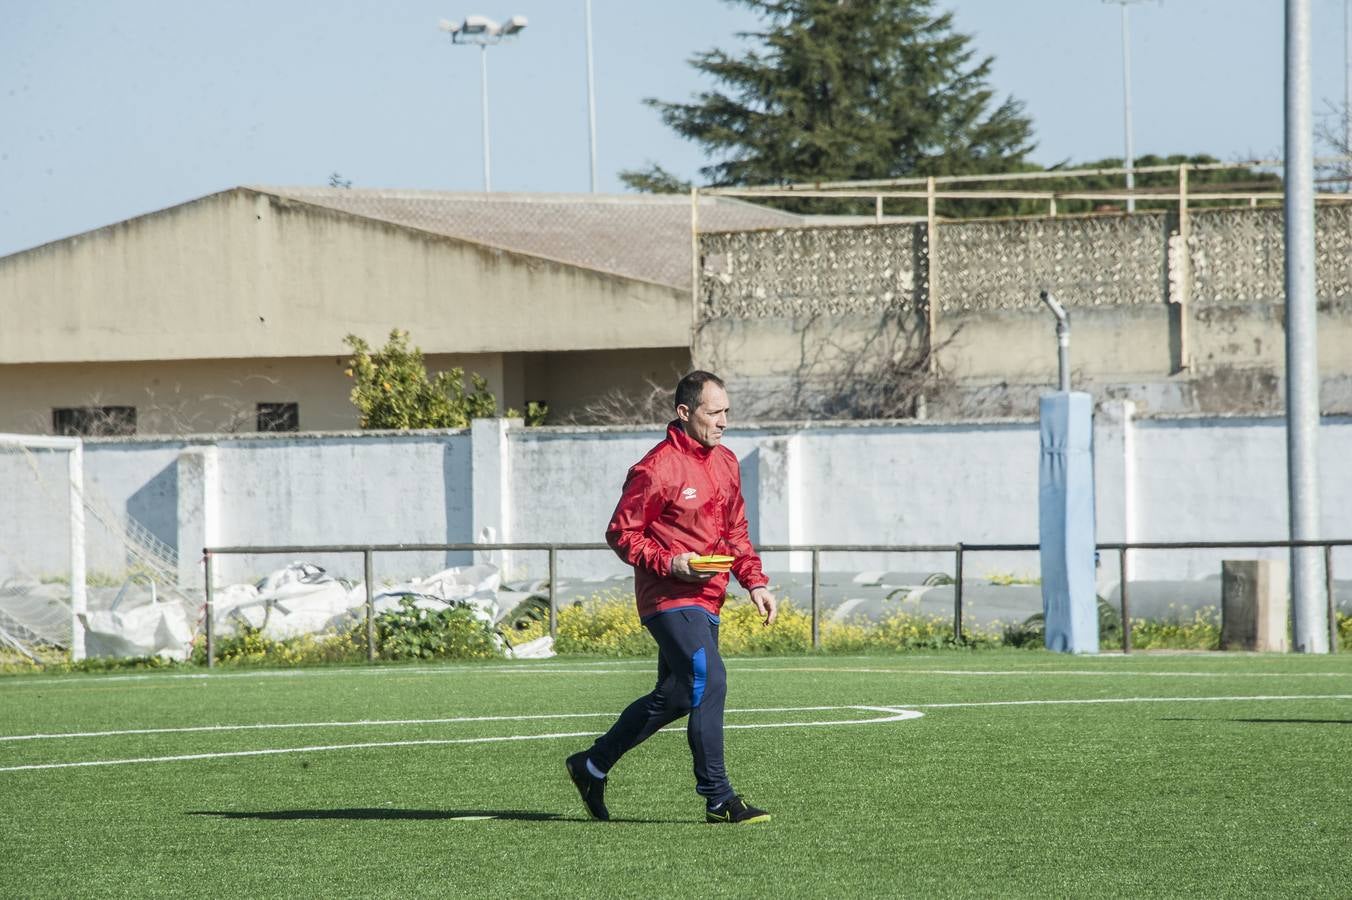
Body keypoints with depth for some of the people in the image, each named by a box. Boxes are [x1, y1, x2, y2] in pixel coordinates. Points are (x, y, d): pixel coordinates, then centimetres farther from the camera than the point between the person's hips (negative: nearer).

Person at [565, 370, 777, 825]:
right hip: (669, 599, -9)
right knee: (708, 682, -19)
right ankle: (719, 800, -16)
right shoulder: (656, 469, -13)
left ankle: (592, 766, 31)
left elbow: (736, 531, 22)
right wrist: (669, 563, -21)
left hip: (706, 601, 9)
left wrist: (755, 581, 10)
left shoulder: (726, 463, 13)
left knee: (673, 698, 15)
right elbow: (621, 533, -9)